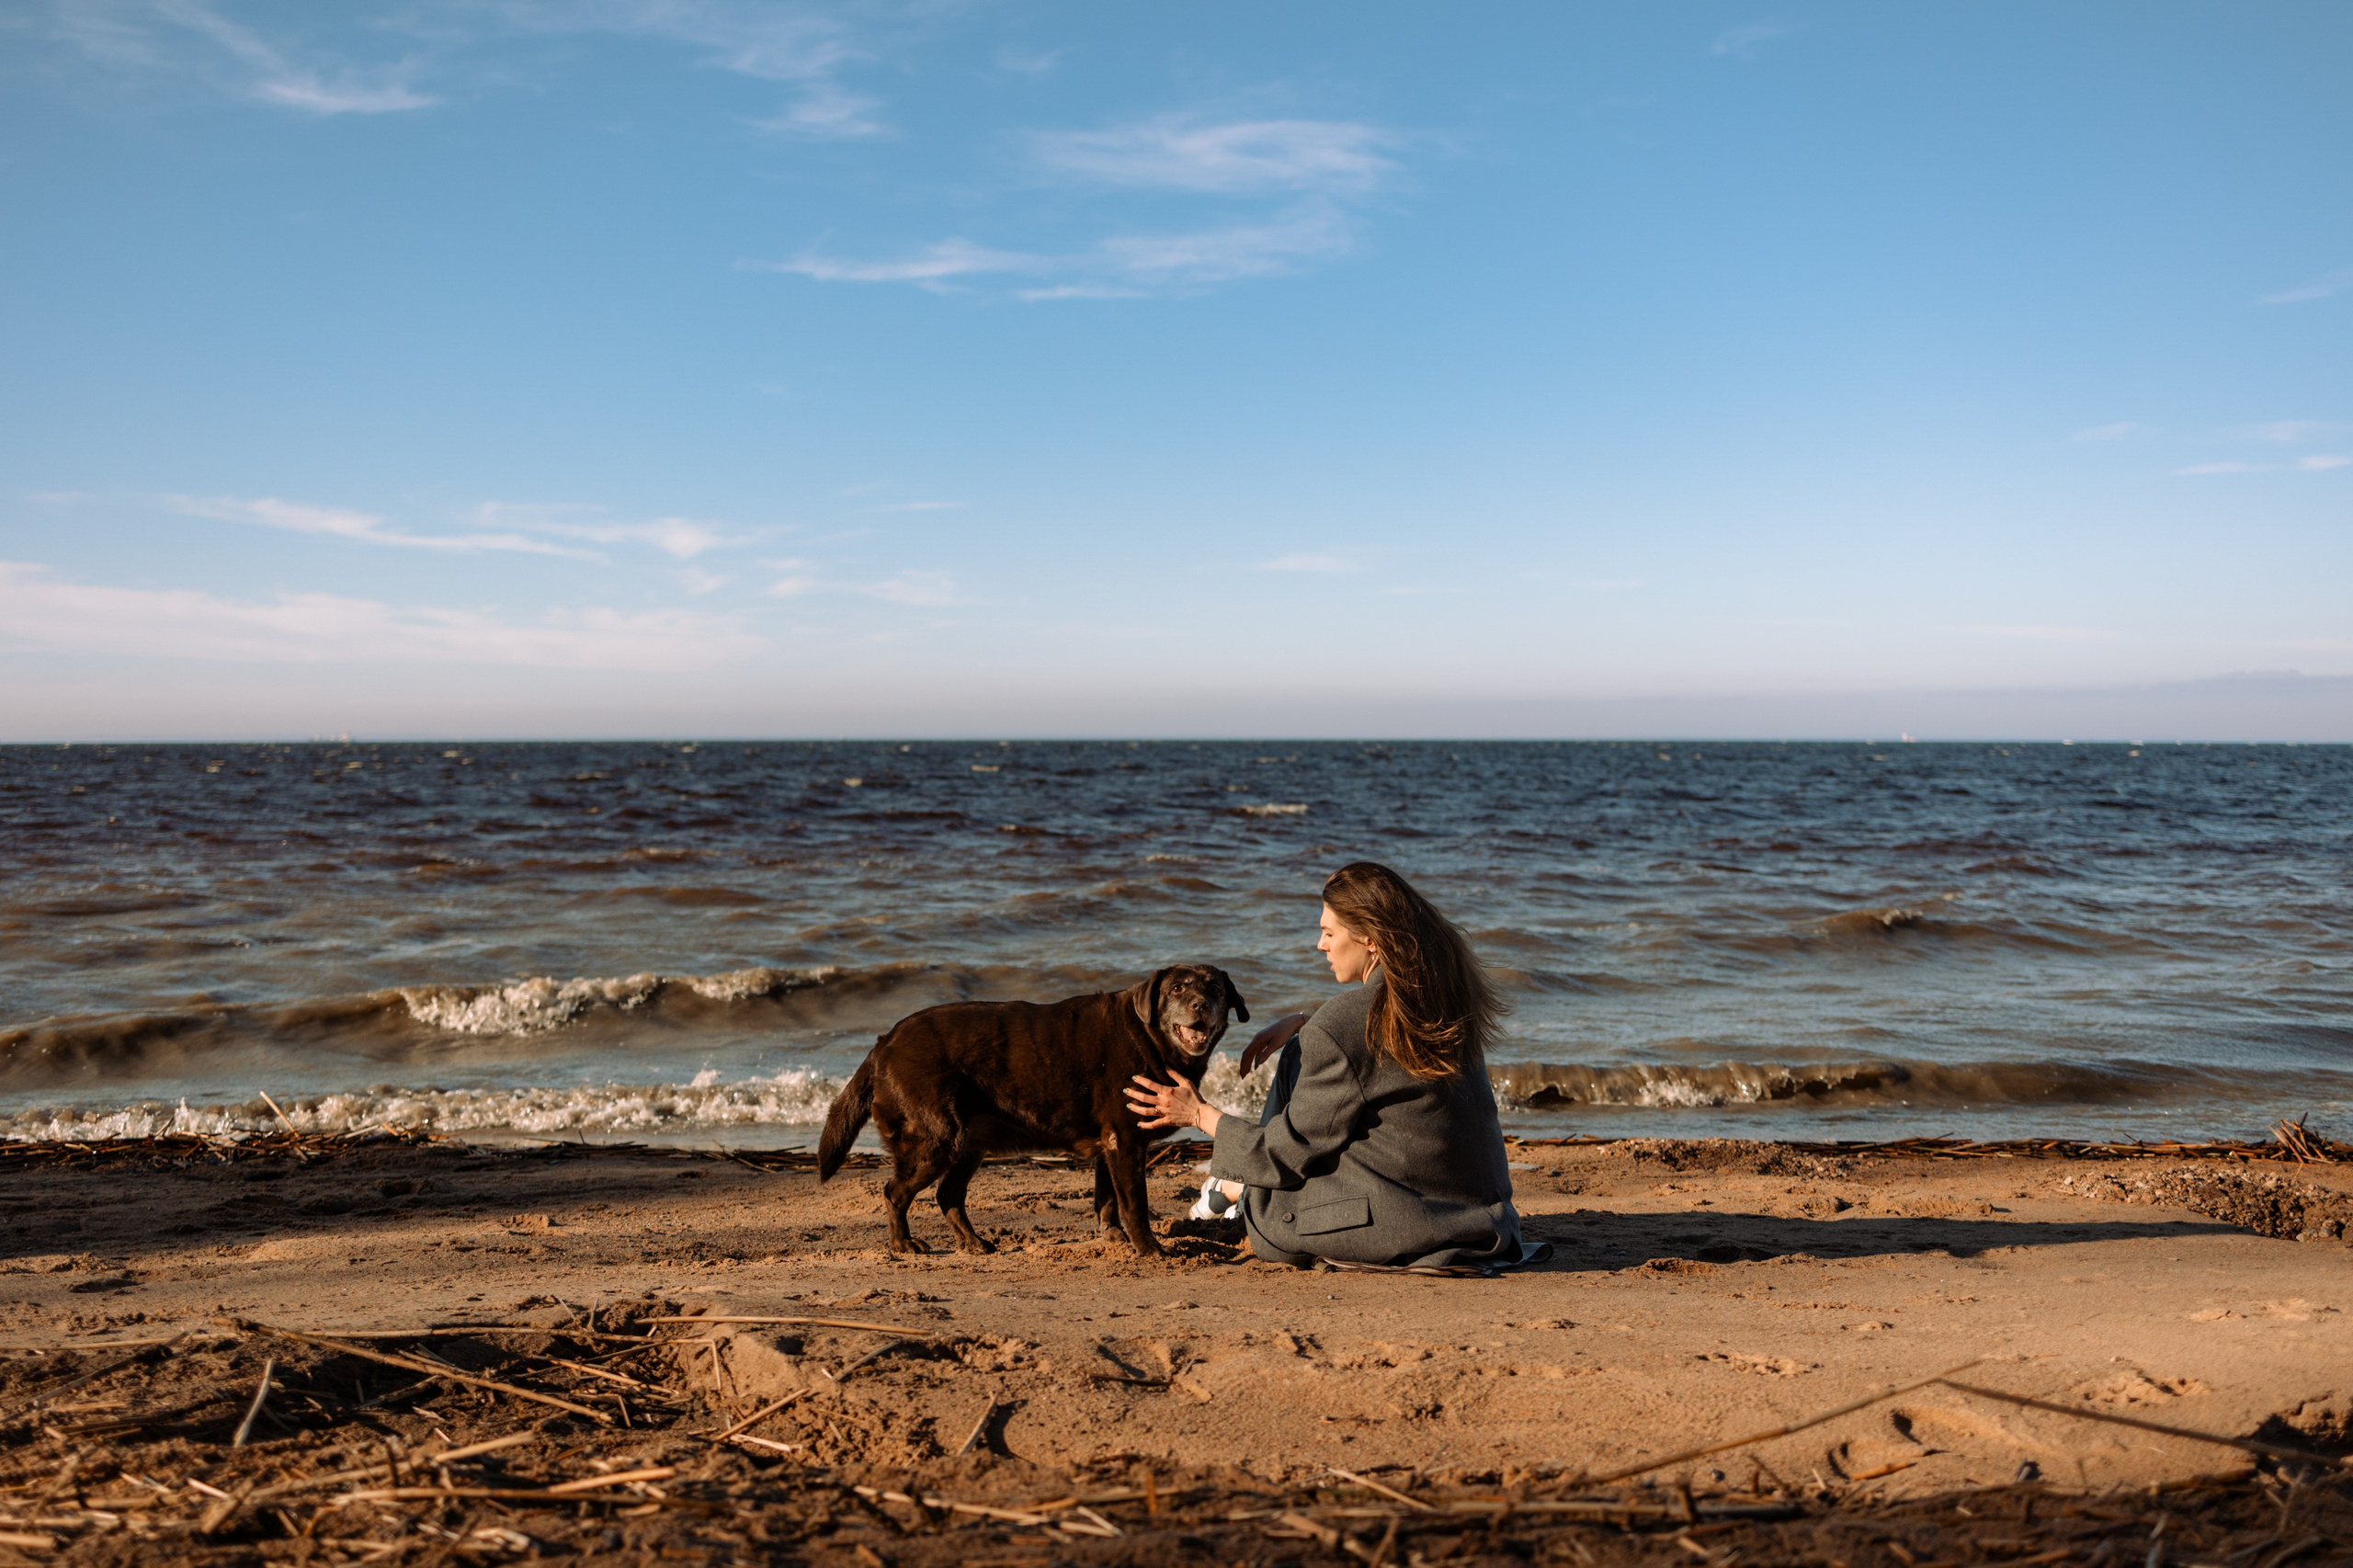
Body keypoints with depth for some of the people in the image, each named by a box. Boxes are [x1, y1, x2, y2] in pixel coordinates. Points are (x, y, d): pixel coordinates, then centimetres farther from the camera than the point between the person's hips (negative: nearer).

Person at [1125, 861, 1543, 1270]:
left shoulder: (1340, 1025, -21)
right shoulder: (1443, 995, 1)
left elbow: (1292, 1151, -12)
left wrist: (1201, 1115, 1)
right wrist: (1299, 1023, 13)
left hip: (1409, 1222, -8)